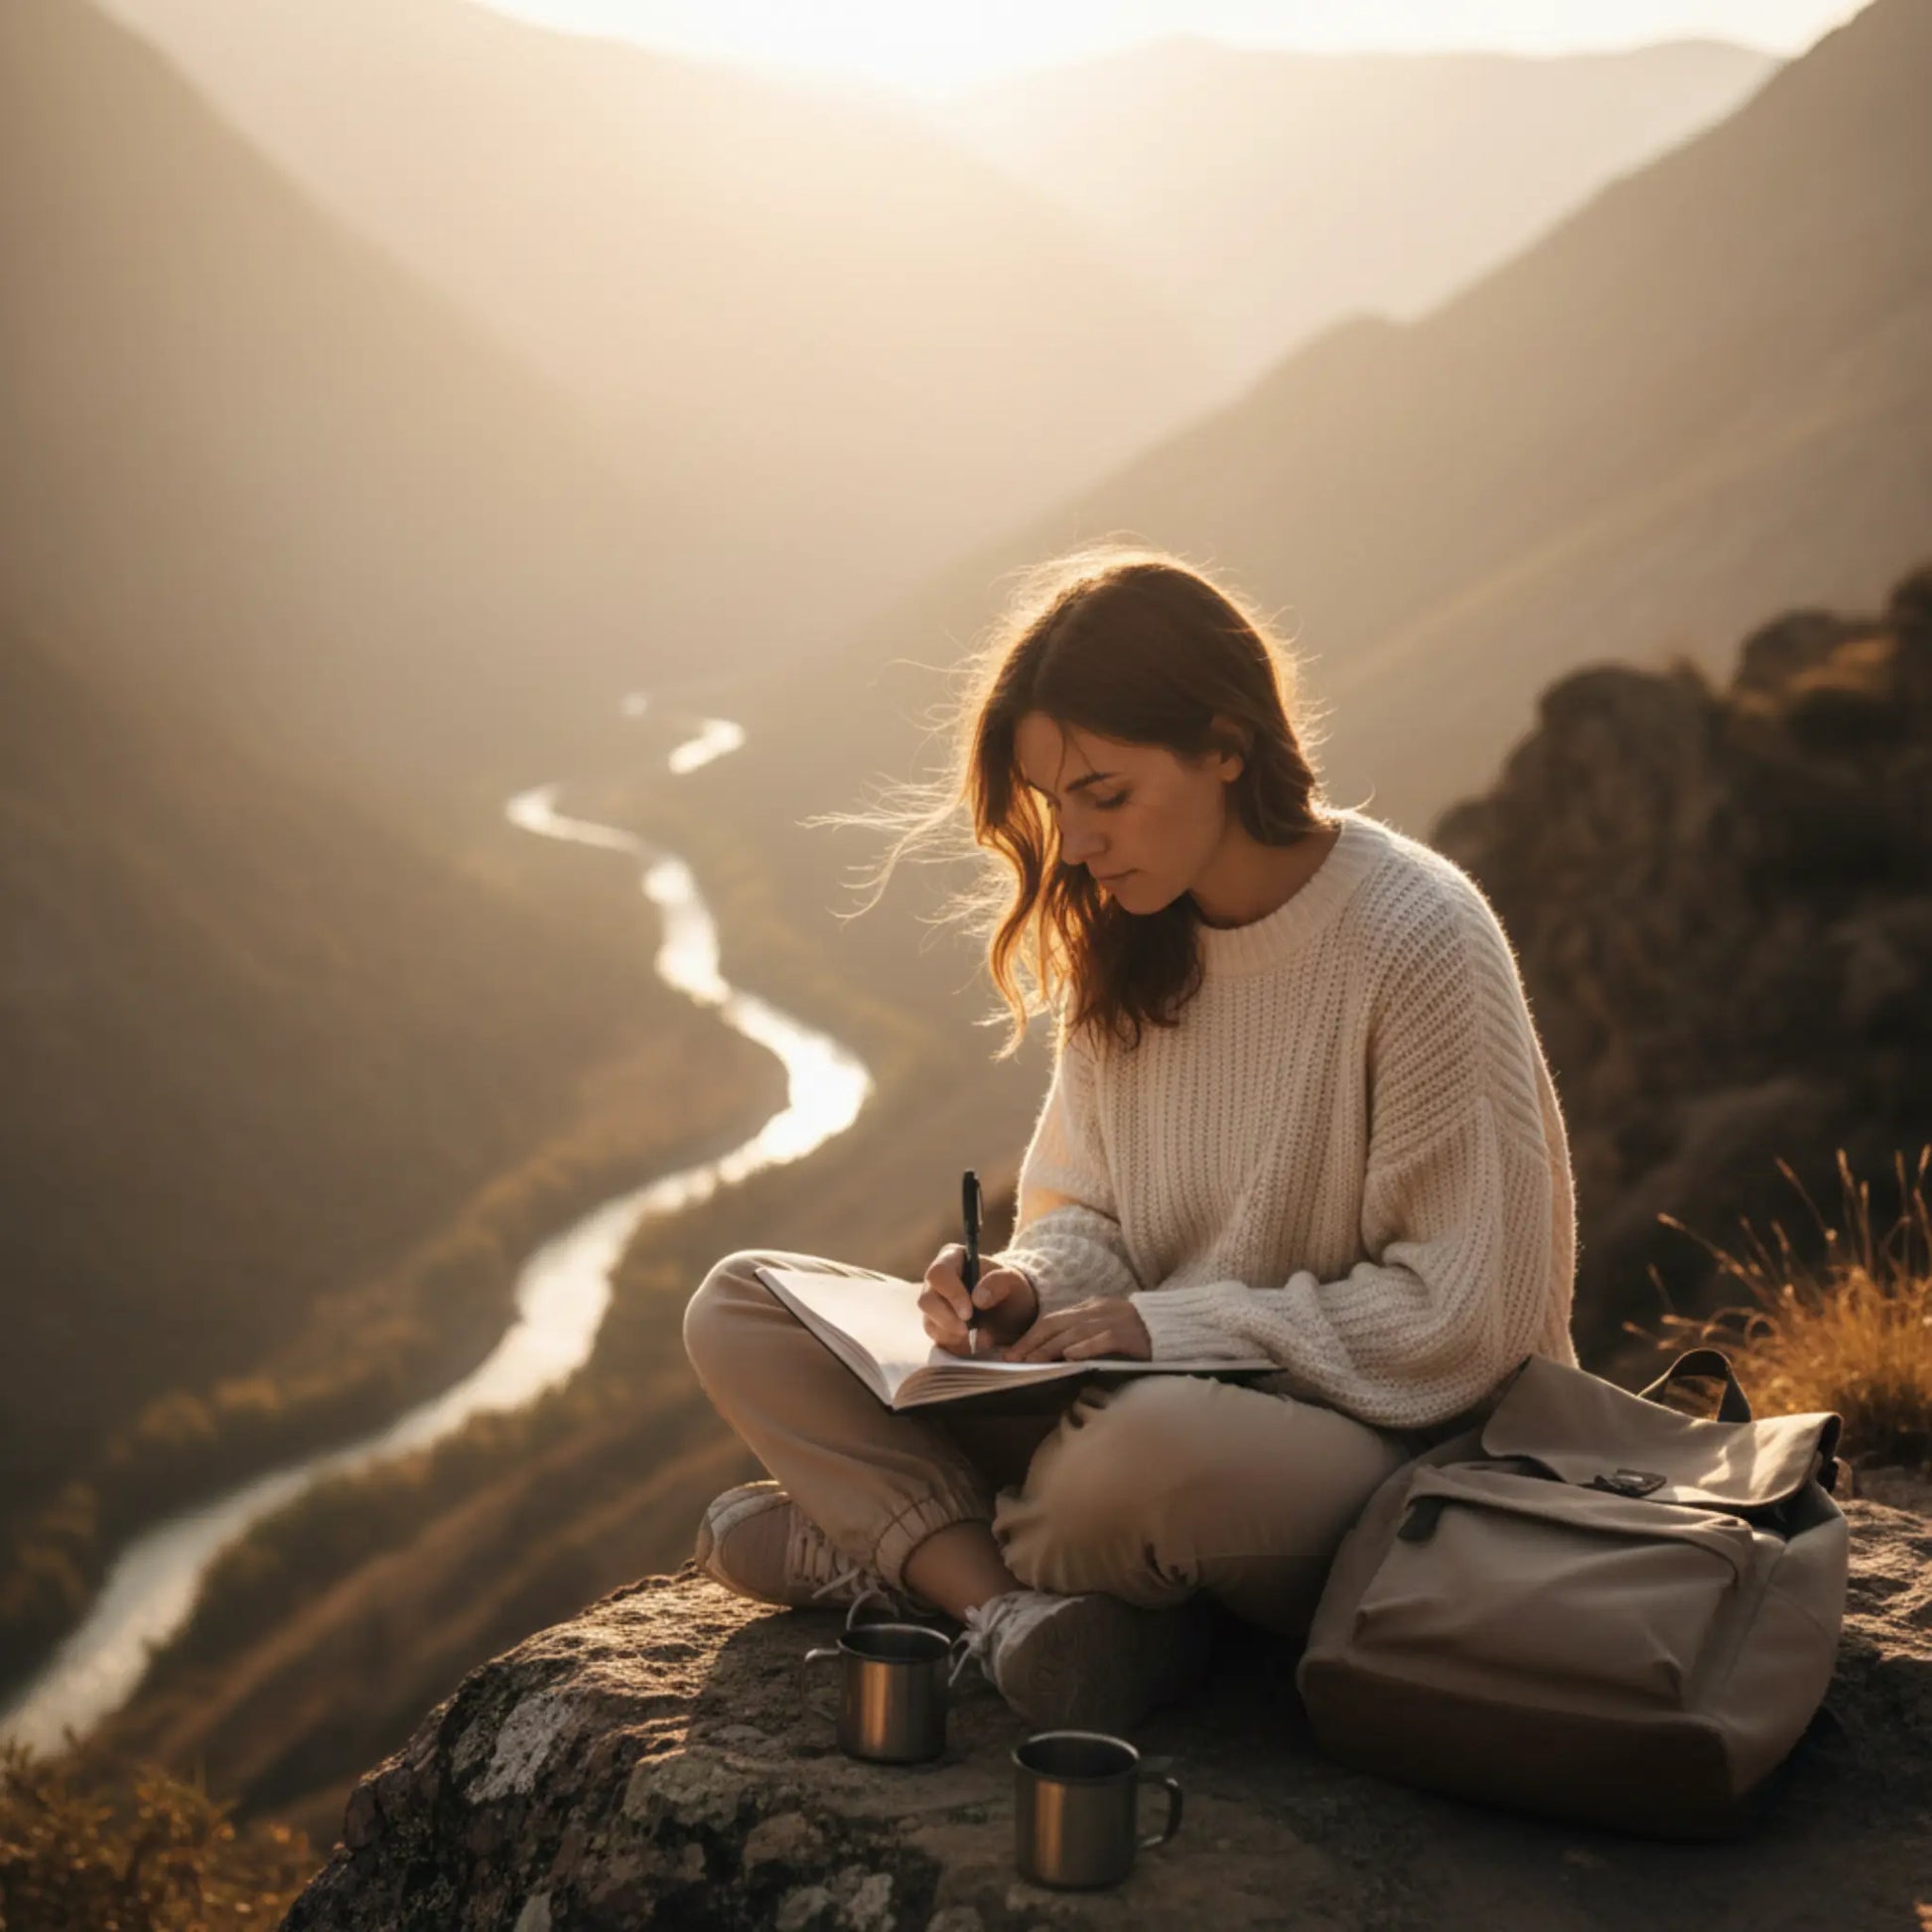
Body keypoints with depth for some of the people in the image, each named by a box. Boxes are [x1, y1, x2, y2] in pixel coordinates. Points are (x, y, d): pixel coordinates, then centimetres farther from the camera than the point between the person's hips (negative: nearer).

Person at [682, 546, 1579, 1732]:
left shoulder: (1415, 941, -16)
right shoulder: (1125, 935, 5)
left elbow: (1463, 1317, -16)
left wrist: (1174, 1324, -18)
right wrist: (1031, 1291, -11)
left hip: (1382, 1441, -7)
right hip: (1139, 1396, 7)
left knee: (1149, 1447, -42)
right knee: (742, 1310, -4)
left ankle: (898, 1548, -9)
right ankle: (1021, 1606, -22)